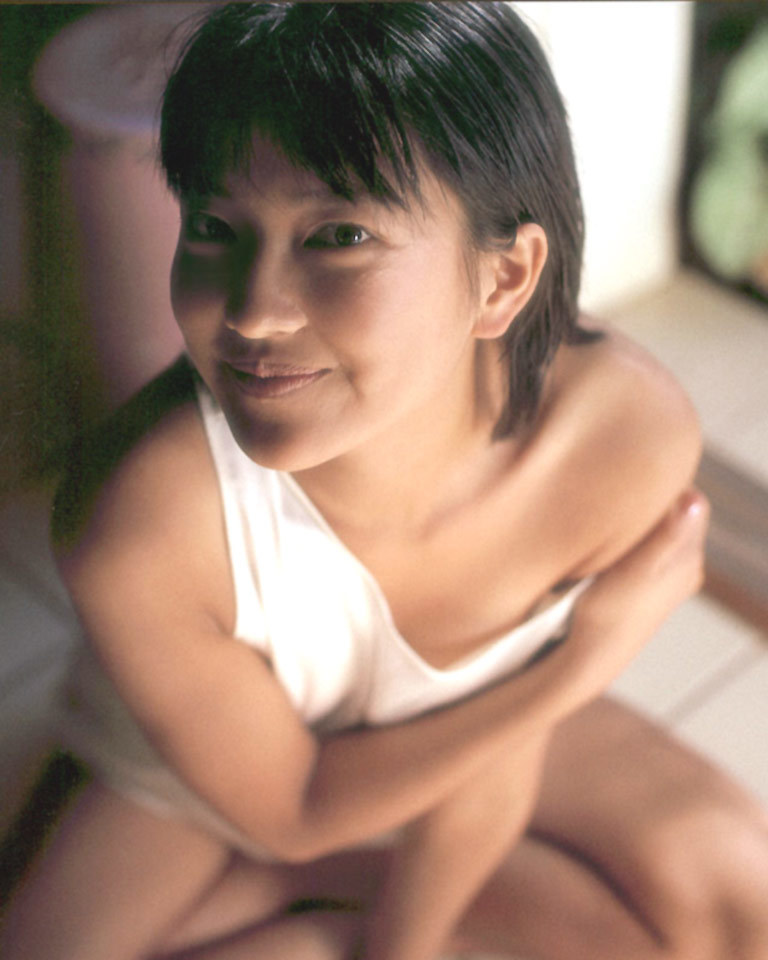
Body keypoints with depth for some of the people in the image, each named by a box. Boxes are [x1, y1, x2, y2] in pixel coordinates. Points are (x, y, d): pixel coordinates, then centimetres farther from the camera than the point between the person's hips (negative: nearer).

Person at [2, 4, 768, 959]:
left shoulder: (630, 435, -32)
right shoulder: (138, 520, -40)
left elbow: (497, 770, -17)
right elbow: (290, 810, -22)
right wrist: (587, 657, -28)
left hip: (456, 726, 2)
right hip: (198, 781, -2)